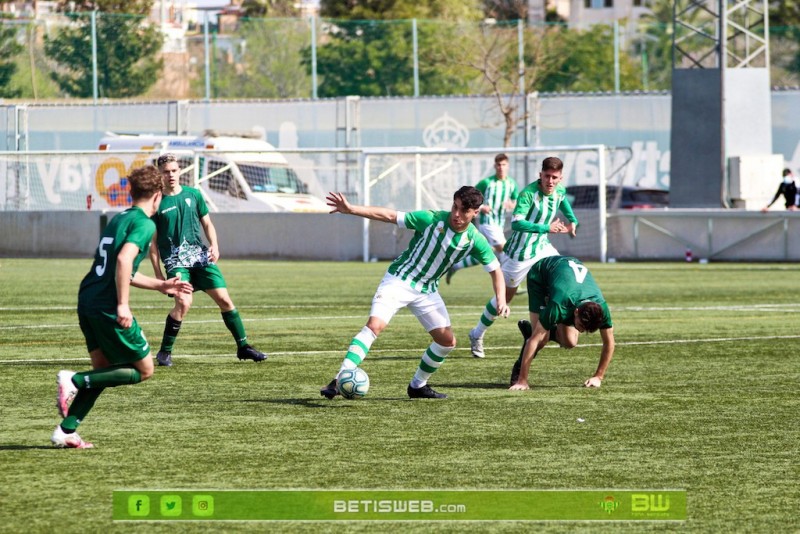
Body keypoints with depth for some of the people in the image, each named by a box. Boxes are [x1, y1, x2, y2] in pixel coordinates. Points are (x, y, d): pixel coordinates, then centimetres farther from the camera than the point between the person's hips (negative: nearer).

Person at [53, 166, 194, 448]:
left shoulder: (119, 219, 21)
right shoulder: (144, 224, -7)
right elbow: (124, 261, -23)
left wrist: (161, 285, 37)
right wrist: (122, 304, -21)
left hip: (87, 299, 9)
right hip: (108, 306, -9)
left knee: (103, 370, 19)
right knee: (144, 369, 4)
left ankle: (66, 430, 12)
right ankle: (76, 380, -10)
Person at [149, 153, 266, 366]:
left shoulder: (193, 194, 7)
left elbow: (207, 223, 16)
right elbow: (153, 242, 2)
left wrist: (214, 245, -4)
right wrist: (158, 274, -2)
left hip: (200, 255, 4)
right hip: (175, 260, -4)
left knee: (224, 299, -3)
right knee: (183, 302, -23)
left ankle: (243, 347, 8)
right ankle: (164, 352, -9)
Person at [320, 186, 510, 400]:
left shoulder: (475, 240, -9)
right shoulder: (432, 220, -19)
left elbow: (495, 269, 2)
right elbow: (389, 216, -19)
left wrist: (501, 300, -13)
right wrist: (351, 209, -27)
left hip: (427, 291, 5)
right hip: (399, 280, -5)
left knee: (447, 341, 0)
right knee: (375, 324, -24)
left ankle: (417, 386, 21)